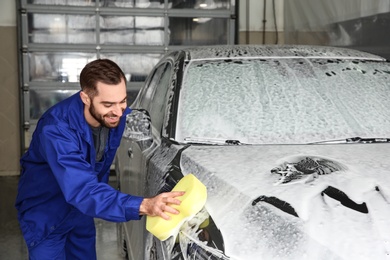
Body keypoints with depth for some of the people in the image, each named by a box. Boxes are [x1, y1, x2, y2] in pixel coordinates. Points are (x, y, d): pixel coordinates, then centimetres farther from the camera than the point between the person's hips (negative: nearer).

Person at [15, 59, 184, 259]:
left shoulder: (118, 116, -19)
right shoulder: (56, 130, -39)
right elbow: (83, 191, -48)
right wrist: (143, 206, -60)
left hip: (80, 209, 6)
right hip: (45, 215, -6)